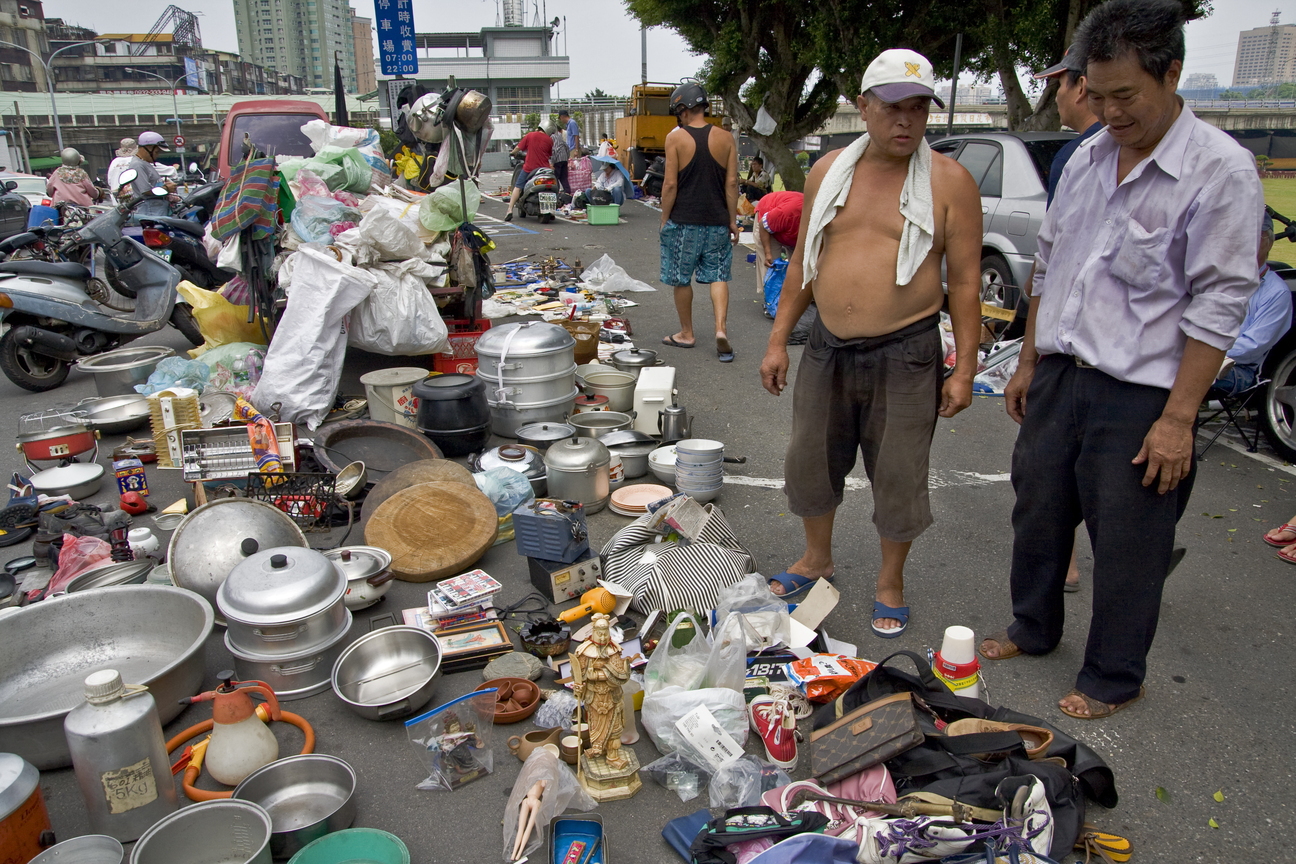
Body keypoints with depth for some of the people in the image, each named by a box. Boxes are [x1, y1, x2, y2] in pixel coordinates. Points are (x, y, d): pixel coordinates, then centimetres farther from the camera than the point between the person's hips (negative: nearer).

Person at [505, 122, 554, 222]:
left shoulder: (530, 135, 1)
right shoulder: (549, 140, 3)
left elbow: (518, 148, 7)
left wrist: (513, 153, 27)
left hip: (529, 168, -1)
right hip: (544, 168, 1)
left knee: (518, 187, 5)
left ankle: (510, 210, -7)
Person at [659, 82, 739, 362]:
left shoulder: (675, 138, -8)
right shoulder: (725, 139, 1)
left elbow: (671, 184, -9)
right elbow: (731, 183, 1)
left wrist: (664, 219, 1)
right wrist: (732, 220, 9)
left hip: (683, 221, -3)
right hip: (717, 221, 3)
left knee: (681, 278, 11)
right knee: (718, 275, 9)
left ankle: (686, 333, 21)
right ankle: (721, 328, -8)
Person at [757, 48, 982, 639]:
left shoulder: (949, 180, -5)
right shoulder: (828, 171, 6)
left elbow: (965, 280, -4)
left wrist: (964, 368, -8)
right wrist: (778, 340, 8)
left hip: (905, 356, -3)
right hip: (828, 349, 4)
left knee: (899, 478, 7)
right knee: (809, 463, 15)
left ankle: (890, 582, 30)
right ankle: (817, 559, 39)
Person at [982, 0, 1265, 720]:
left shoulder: (1221, 169, -12)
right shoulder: (1086, 159, 8)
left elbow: (1218, 306, -14)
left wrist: (1178, 418, -17)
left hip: (1140, 395, -6)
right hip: (1059, 376, 6)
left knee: (1126, 546, 6)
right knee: (1038, 511, 18)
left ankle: (1113, 679, 27)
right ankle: (1033, 629, 40)